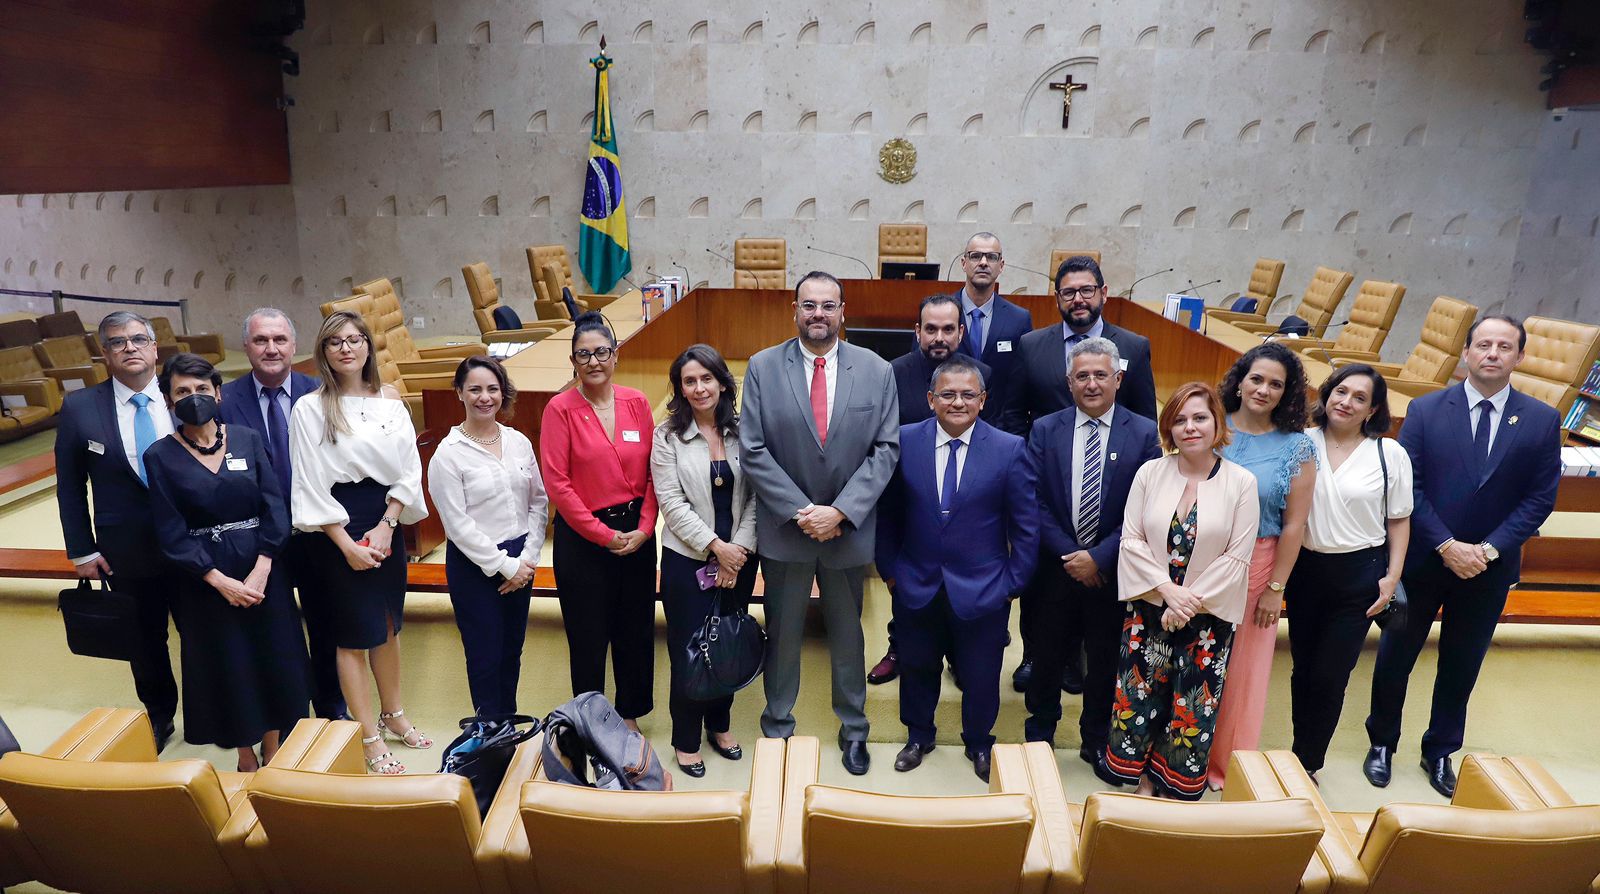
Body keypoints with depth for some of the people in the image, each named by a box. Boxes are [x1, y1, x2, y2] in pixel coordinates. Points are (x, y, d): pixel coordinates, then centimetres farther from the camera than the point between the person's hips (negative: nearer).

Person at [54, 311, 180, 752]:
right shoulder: (79, 407, -5)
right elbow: (70, 485, 2)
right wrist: (81, 550, 0)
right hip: (127, 553, 1)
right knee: (145, 641, 17)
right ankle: (159, 716, 38)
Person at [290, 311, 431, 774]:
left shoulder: (391, 401, 5)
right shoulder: (310, 409, -6)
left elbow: (409, 470, 2)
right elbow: (311, 486, -8)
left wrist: (385, 525, -9)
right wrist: (347, 544, -12)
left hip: (387, 522, 4)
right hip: (337, 528, -4)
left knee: (388, 623, 15)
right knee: (354, 632, 3)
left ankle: (392, 714, 34)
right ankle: (369, 738, 14)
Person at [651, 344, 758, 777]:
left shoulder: (742, 431, 1)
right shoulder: (667, 435, -5)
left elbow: (754, 497, 1)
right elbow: (671, 502, -10)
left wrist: (739, 549, -9)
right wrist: (715, 546, -15)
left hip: (739, 558, 3)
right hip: (687, 558, -2)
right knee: (688, 649, 5)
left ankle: (719, 724, 34)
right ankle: (686, 740, 22)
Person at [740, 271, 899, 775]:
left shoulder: (876, 371, -3)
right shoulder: (762, 368, -5)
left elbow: (885, 449, -6)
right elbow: (753, 450, -8)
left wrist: (840, 511, -15)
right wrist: (801, 511, -15)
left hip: (848, 528, 1)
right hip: (784, 528, 0)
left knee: (847, 634, 17)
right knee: (782, 634, 14)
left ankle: (853, 729, 36)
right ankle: (777, 726, 34)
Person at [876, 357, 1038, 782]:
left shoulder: (1010, 449, -10)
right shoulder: (904, 441, -6)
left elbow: (1026, 526, -4)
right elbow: (887, 513, 3)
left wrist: (1013, 583, -3)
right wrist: (889, 568, 3)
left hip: (982, 590, -1)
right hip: (916, 587, 1)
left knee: (980, 675, 15)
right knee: (918, 668, 20)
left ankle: (979, 742, 44)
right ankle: (918, 735, 46)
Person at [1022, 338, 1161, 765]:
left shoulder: (1145, 434, -5)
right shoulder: (1044, 431, -1)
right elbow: (1035, 502, -5)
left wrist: (1099, 558, -15)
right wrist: (1069, 554, -13)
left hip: (1112, 571, -1)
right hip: (1055, 567, 1)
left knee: (1105, 662, 14)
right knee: (1047, 657, 14)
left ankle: (1096, 741, 35)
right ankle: (1039, 735, 36)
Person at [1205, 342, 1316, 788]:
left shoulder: (1297, 447, -5)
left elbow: (1294, 525, -4)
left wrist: (1275, 588, -4)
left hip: (1256, 567, -1)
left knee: (1242, 669, 12)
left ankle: (1227, 767, 31)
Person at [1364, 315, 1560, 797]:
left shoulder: (1542, 421, -2)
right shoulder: (1426, 410, -6)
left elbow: (1541, 498, -2)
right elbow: (1409, 487, -8)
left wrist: (1489, 549, -14)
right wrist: (1447, 546, -16)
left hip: (1489, 569, 1)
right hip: (1421, 560, -1)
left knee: (1461, 665, 15)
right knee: (1395, 657, 11)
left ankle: (1440, 752, 34)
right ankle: (1382, 743, 30)